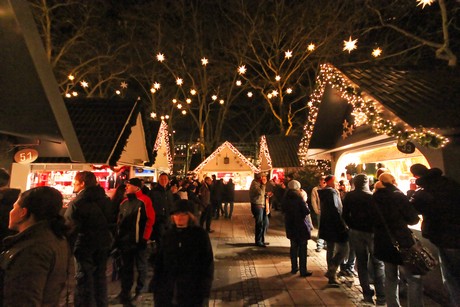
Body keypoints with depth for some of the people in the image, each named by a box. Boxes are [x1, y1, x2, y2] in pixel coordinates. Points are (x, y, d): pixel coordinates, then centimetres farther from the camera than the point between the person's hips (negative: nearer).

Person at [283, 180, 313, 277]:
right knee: (302, 248, 7)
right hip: (301, 226, -5)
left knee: (293, 247, 17)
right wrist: (305, 203, -3)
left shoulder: (286, 199, 0)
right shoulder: (299, 198, -18)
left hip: (290, 226, 6)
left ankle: (294, 268, 27)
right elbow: (307, 211, -19)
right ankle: (303, 271, 14)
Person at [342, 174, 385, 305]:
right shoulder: (372, 196, -13)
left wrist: (352, 226, 10)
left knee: (362, 263, 12)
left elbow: (345, 215, -1)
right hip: (371, 232, -3)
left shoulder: (349, 196, -2)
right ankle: (381, 296, 12)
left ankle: (367, 294, 19)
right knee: (378, 264, 9)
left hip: (355, 232, 3)